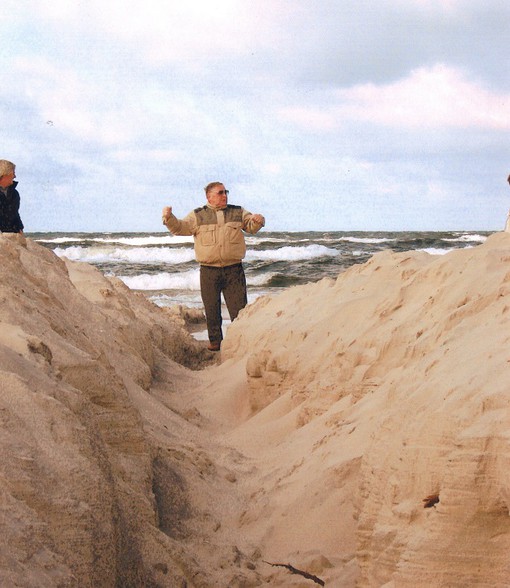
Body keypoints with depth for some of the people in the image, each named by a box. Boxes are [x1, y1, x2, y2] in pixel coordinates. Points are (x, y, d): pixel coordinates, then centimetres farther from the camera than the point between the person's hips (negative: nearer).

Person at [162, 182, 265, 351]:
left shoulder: (238, 212, 11)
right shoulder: (197, 216, 5)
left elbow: (251, 227, 7)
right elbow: (179, 228, 0)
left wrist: (258, 221, -17)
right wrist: (169, 218, -20)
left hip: (234, 269, 1)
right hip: (209, 271, -1)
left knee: (239, 308, 0)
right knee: (211, 310, 6)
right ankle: (215, 341, 19)